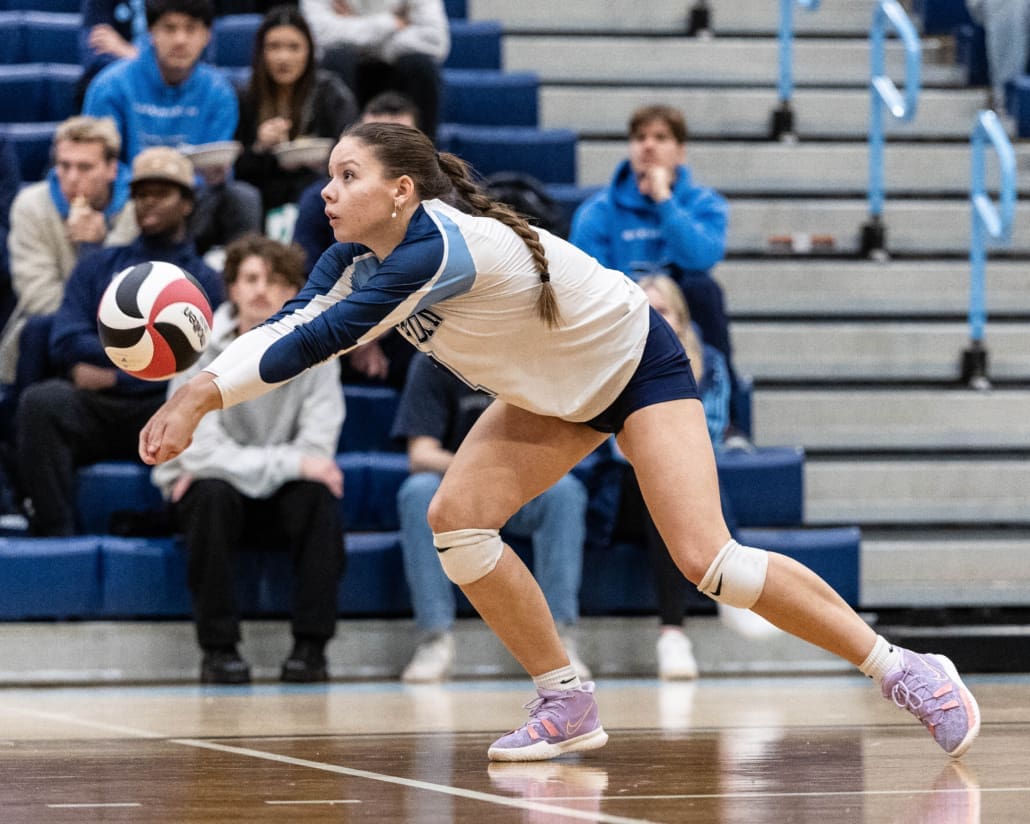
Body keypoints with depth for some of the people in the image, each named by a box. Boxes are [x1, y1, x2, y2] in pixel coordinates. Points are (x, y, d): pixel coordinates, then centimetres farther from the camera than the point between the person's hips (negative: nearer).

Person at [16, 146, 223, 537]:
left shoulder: (204, 282, 14)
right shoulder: (98, 267, 21)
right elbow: (66, 343, 7)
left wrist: (114, 376, -7)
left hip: (162, 410, -2)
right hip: (92, 410, 2)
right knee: (40, 402, -32)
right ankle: (53, 531, -31)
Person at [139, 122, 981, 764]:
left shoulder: (439, 249, -36)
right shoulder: (357, 259, -9)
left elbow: (321, 339, -39)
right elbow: (290, 324, -18)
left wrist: (205, 396, -38)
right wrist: (198, 387, -34)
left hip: (639, 366, -8)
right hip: (555, 392, 8)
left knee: (707, 559, -19)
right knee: (457, 518, -10)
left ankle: (906, 671, -6)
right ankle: (569, 705, 2)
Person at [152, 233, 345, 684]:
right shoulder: (200, 351, -12)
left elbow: (317, 449, -17)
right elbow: (200, 452, -22)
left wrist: (224, 463, -22)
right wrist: (291, 462, -29)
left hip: (280, 502, 1)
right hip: (211, 496, -1)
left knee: (318, 495, -30)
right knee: (213, 493, -34)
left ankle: (311, 646, -25)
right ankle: (218, 647, -26)